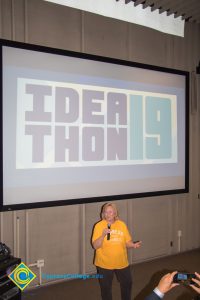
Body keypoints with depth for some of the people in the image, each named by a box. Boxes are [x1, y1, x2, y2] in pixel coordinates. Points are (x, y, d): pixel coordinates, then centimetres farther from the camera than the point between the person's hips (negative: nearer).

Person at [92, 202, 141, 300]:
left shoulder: (122, 224, -2)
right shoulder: (99, 225, -13)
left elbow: (127, 242, 4)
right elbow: (95, 246, -16)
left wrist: (133, 245, -17)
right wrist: (103, 235, -30)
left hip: (122, 263, 3)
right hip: (104, 264, -3)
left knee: (127, 284, 21)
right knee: (106, 287, 13)